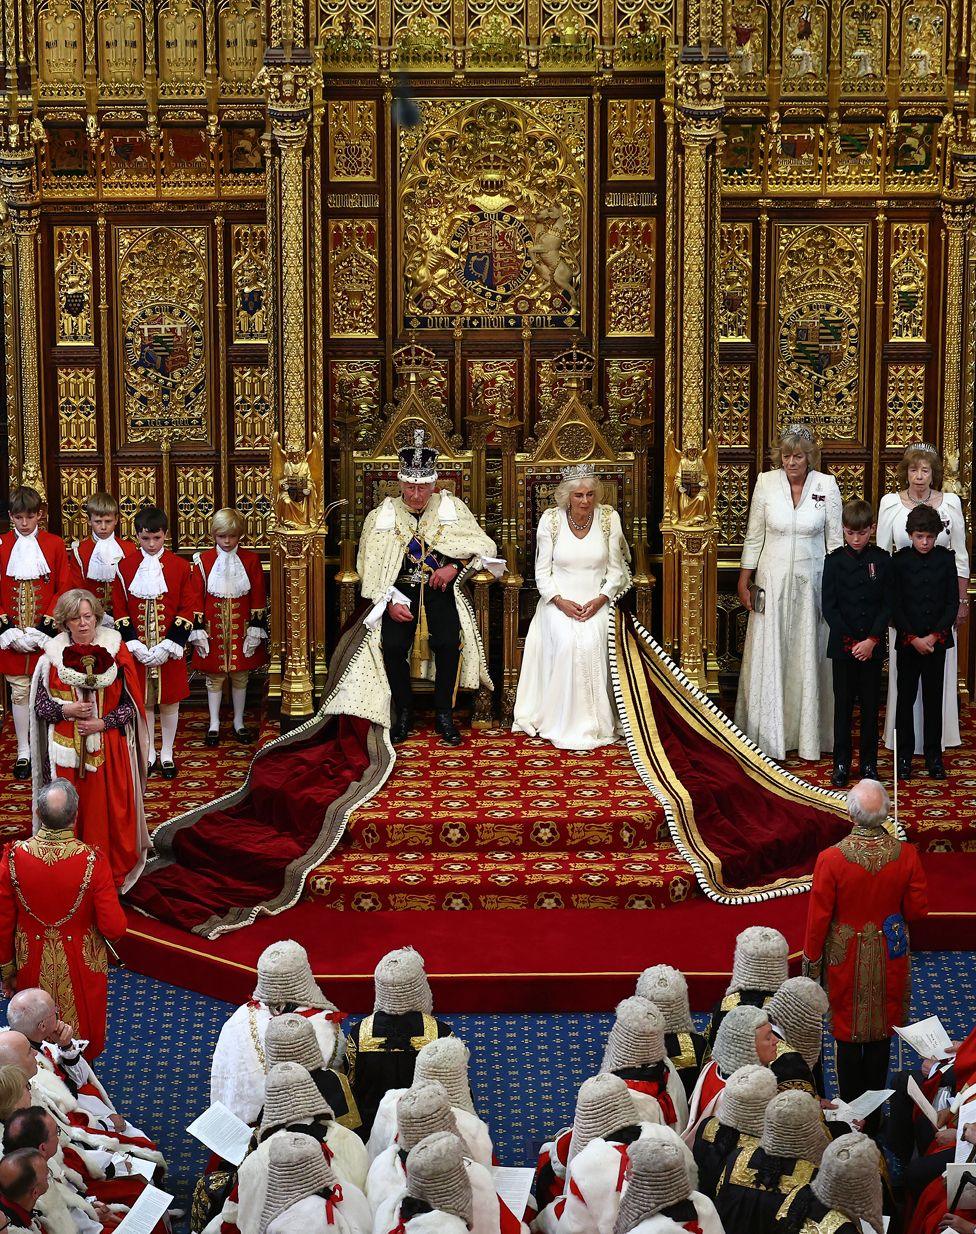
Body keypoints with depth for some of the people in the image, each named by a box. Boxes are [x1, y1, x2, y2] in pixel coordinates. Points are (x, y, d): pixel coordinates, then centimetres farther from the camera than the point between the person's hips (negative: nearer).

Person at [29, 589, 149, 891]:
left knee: (111, 812, 3)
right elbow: (40, 707, 4)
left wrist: (102, 722, -13)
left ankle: (116, 874, 16)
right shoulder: (53, 656, 0)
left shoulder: (115, 651, -1)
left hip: (110, 749, 0)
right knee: (73, 813, 4)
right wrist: (66, 710, -15)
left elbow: (131, 704, 1)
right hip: (68, 751, 0)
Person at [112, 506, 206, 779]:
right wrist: (135, 645, -11)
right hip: (138, 649, 1)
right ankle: (149, 754, 22)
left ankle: (167, 755, 20)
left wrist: (169, 645, -14)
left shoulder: (181, 567, -3)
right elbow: (119, 611, 0)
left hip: (170, 650, -1)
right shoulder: (125, 567, 0)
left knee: (169, 701, 7)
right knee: (144, 702, 9)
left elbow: (190, 610, -6)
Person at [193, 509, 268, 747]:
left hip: (241, 627, 1)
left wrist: (256, 630, -4)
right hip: (213, 627, -1)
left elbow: (258, 599, 1)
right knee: (214, 677, 7)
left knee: (240, 677, 10)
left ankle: (239, 723, 22)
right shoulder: (204, 560, -1)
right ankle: (214, 725, 16)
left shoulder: (251, 560, -1)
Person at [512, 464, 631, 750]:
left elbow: (616, 570, 4)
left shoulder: (608, 518, 0)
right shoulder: (551, 520, -2)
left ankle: (595, 724, -19)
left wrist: (599, 600, -12)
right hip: (559, 600, 0)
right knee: (567, 644, -30)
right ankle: (563, 725, -21)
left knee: (591, 644, -29)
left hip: (596, 601, 0)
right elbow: (542, 571, 2)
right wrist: (560, 601, -14)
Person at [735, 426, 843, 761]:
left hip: (811, 583, 0)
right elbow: (754, 536, 4)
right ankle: (767, 732, 15)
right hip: (772, 581, 0)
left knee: (809, 657, 6)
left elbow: (835, 541, 2)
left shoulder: (826, 486, -3)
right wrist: (744, 581, 2)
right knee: (768, 658, 4)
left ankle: (807, 733, 19)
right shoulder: (766, 483, -2)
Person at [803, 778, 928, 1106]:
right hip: (889, 957, 2)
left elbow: (818, 918, -14)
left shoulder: (831, 859, -23)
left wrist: (812, 959, 1)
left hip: (846, 958, -2)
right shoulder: (906, 855, -17)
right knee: (882, 1036, 17)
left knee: (848, 1037, 14)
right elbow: (917, 910, -7)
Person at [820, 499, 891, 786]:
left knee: (871, 706, 5)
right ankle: (841, 764, 10)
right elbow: (828, 606, -3)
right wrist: (849, 641, -10)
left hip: (873, 646, 1)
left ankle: (869, 763, 14)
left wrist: (872, 640, -12)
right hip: (842, 645, -1)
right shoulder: (834, 560, 0)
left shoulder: (882, 560, 2)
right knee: (843, 705, 4)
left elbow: (887, 604, -1)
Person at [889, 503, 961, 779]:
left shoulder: (946, 559, 1)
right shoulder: (900, 560, -2)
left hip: (937, 640, 1)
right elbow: (895, 605, -4)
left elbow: (952, 602, 0)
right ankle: (904, 754, 12)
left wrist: (935, 636, -9)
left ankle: (934, 755, 12)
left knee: (934, 699, 5)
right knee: (906, 698, 4)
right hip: (907, 641, -1)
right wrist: (913, 638, -11)